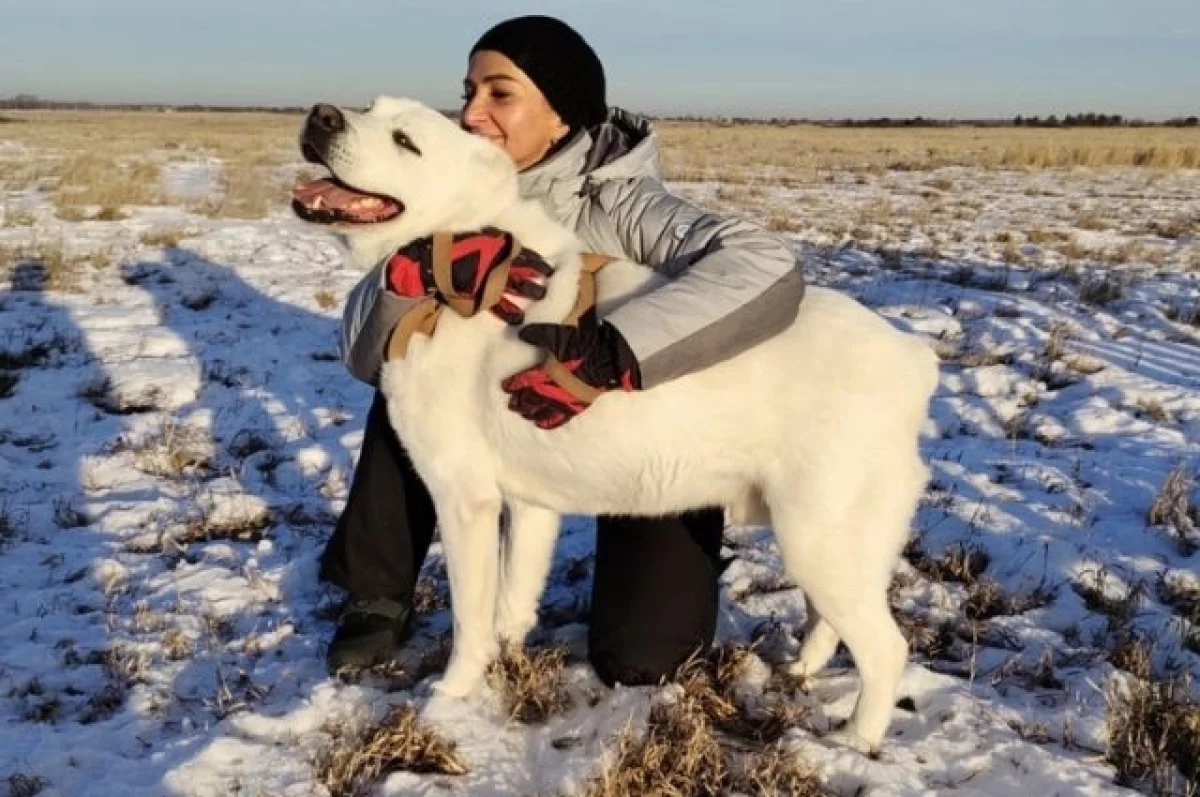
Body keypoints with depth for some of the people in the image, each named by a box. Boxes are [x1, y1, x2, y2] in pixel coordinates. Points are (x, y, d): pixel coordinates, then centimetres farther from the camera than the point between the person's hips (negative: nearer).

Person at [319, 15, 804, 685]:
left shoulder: (619, 204, -30)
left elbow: (767, 268, -48)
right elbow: (364, 354, -20)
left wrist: (606, 352, -58)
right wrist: (418, 267, -41)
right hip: (527, 416, 4)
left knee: (636, 659, -9)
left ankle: (687, 557, 25)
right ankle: (381, 596, 1)